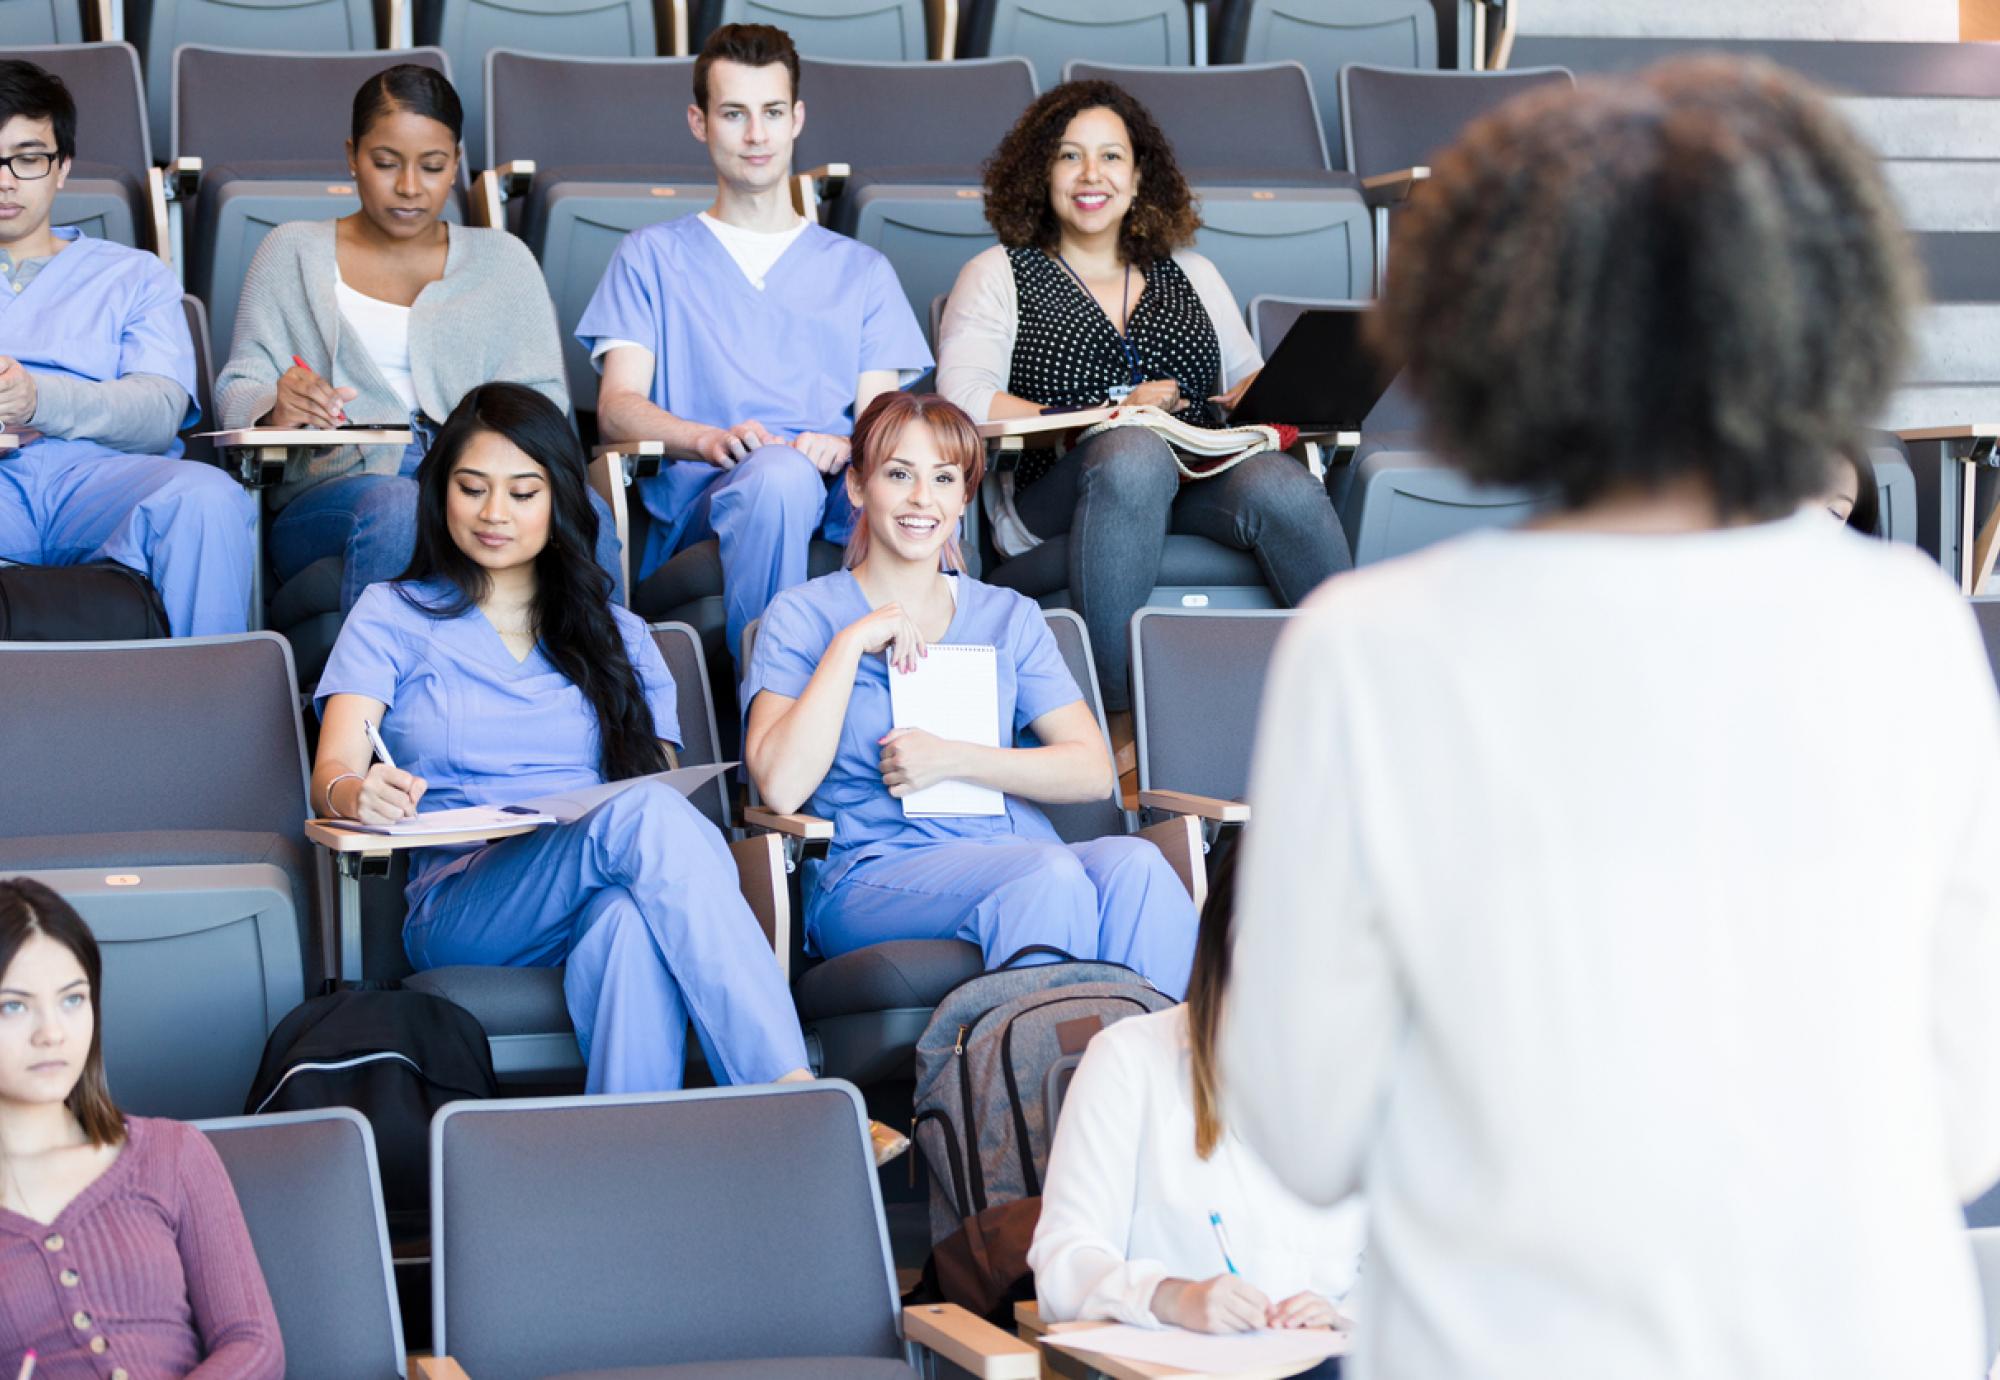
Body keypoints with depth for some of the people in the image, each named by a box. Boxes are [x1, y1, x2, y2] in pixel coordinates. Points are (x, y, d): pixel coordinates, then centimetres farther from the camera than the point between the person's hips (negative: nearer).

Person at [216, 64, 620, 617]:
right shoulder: (294, 252, 21)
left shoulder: (502, 259, 24)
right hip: (332, 496, -1)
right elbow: (239, 389, 13)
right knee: (394, 507, -40)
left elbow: (542, 397, 14)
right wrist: (277, 412, -13)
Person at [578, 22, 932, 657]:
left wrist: (843, 449, -13)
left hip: (839, 489, 2)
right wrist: (711, 439, -17)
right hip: (699, 497, -2)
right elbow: (617, 407, 6)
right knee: (777, 474, -40)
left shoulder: (861, 271, 29)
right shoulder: (654, 256, 22)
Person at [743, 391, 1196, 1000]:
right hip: (874, 875, -4)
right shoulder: (803, 615, 10)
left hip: (1014, 854, 4)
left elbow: (1092, 771, 9)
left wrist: (953, 760, -3)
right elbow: (781, 787, -6)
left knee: (1134, 865, -32)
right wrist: (851, 645, -7)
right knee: (1052, 875, -35)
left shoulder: (1008, 617, 22)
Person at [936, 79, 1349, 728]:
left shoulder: (1189, 273, 28)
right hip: (1060, 492, -3)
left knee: (1282, 486, -32)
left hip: (1201, 483, 3)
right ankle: (1121, 714, -37)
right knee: (1135, 451, -39)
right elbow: (964, 402, 0)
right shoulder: (999, 274, 15)